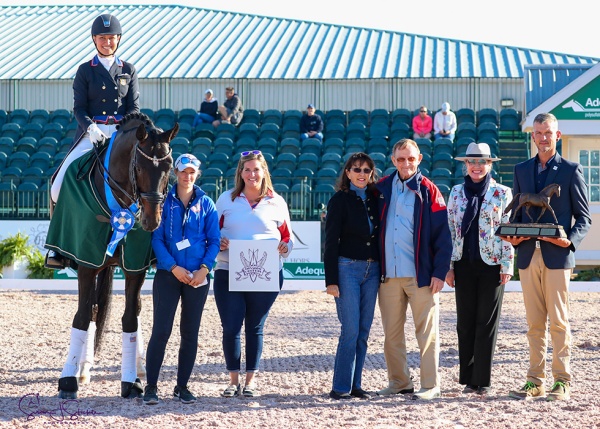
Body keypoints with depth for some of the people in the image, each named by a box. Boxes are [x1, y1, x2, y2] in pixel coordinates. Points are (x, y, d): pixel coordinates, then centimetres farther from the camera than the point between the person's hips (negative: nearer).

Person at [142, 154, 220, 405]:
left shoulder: (206, 204, 5)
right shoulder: (164, 201, 1)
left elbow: (214, 241, 3)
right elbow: (157, 238, -4)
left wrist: (204, 268, -11)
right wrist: (173, 267, -15)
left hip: (198, 277, 2)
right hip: (168, 274, -2)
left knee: (190, 333, 7)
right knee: (161, 330, -6)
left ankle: (182, 386, 18)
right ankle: (151, 386, 2)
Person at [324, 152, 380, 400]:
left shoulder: (375, 199, 11)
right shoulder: (340, 201, -3)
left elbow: (380, 235, 15)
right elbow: (331, 242, -6)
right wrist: (331, 280, -11)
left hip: (372, 270, 5)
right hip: (347, 268, -5)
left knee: (363, 331, 6)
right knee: (350, 331, -9)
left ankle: (355, 385, 13)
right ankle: (340, 387, -2)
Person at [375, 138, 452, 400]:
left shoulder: (428, 191, -1)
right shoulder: (382, 188, 9)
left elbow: (442, 235, -4)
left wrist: (439, 272, -10)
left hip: (421, 274, -4)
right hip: (388, 275, 4)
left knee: (427, 331, -1)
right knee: (391, 332, 8)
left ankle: (431, 386, 3)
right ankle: (398, 382, 18)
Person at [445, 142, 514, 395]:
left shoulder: (502, 194, 1)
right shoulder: (456, 193, 9)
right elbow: (450, 230, 9)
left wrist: (507, 265, -7)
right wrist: (448, 266, 5)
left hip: (491, 265, -3)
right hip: (464, 265, 3)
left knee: (487, 322, -1)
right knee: (465, 322, 4)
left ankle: (482, 380, 5)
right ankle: (468, 377, 12)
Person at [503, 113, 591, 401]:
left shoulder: (571, 170, 3)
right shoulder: (521, 170, 15)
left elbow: (584, 217, 3)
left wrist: (570, 240, -15)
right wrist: (513, 237, -2)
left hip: (557, 255, -4)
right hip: (528, 255, 4)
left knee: (558, 321, -3)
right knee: (534, 323, 6)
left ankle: (562, 381, 2)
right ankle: (535, 382, 10)